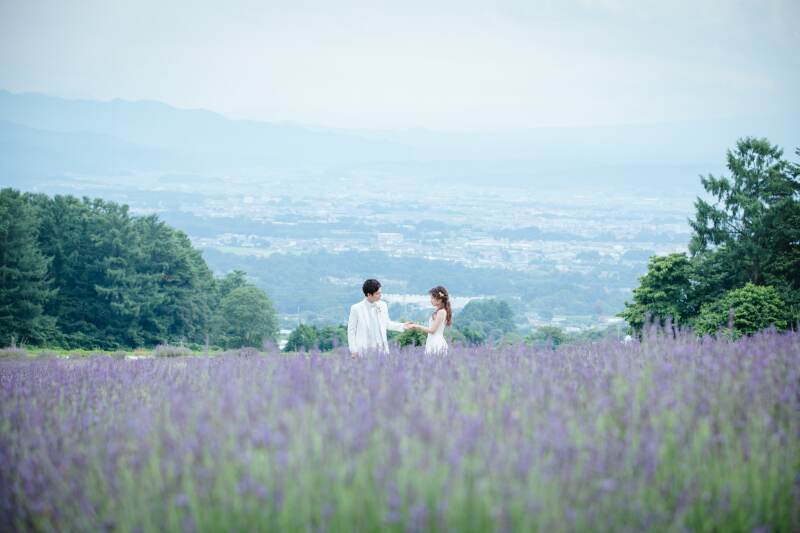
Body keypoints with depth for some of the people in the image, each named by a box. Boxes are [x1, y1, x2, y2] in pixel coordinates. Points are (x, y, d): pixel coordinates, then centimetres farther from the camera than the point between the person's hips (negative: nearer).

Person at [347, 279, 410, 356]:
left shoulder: (382, 305, 5)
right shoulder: (356, 308, -7)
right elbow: (351, 330, -1)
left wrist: (402, 326, 6)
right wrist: (353, 350, -4)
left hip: (381, 349, 4)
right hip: (364, 350, -4)